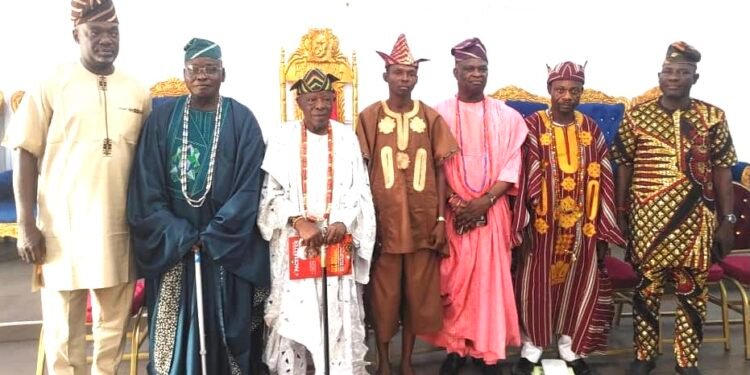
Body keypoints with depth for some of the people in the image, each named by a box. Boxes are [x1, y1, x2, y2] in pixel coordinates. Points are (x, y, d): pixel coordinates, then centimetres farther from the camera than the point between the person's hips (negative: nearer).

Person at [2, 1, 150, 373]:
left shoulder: (138, 93, 8)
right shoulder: (51, 85, -1)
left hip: (120, 231, 3)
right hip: (63, 230, -2)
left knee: (114, 328, 13)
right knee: (63, 332, 7)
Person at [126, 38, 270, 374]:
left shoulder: (241, 120, 0)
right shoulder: (162, 117, 4)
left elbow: (249, 187, -6)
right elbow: (146, 185, -1)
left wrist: (211, 237, -12)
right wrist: (181, 237, -10)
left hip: (226, 245, -1)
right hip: (171, 243, 1)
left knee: (224, 328, 4)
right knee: (173, 328, 5)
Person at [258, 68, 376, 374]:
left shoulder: (347, 137, 5)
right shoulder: (283, 138, 0)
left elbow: (360, 190, 4)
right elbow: (271, 192, -2)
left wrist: (344, 223, -13)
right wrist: (299, 222, -17)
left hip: (338, 241, 1)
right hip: (293, 242, -1)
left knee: (340, 318, 3)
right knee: (292, 315, 1)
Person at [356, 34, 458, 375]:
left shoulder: (431, 117, 5)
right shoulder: (369, 117, 2)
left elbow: (439, 169, 6)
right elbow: (361, 170, 2)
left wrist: (441, 219, 0)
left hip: (422, 220, 2)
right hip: (383, 219, -1)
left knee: (418, 294, 9)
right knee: (384, 294, 6)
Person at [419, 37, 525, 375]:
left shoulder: (506, 116, 6)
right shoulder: (439, 114, 2)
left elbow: (511, 165, 1)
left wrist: (484, 201, -11)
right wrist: (454, 203, -12)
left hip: (492, 212, 1)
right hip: (451, 212, -1)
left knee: (491, 280, 3)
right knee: (452, 281, 4)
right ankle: (455, 346, 18)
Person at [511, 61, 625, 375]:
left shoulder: (591, 130, 5)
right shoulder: (532, 126, -5)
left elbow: (603, 181, 5)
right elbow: (523, 177, -9)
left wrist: (603, 229, 2)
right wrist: (523, 223, -14)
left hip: (582, 225, 3)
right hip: (543, 224, -3)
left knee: (579, 285, 10)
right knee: (536, 284, 4)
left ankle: (570, 347, 29)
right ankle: (532, 348, 22)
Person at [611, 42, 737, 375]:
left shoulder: (713, 117, 4)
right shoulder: (636, 116, 1)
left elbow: (722, 170, 5)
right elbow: (623, 166, 4)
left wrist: (727, 220, 1)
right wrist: (620, 214, 1)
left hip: (696, 221, 1)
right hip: (647, 219, -1)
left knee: (693, 291, 7)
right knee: (647, 288, 7)